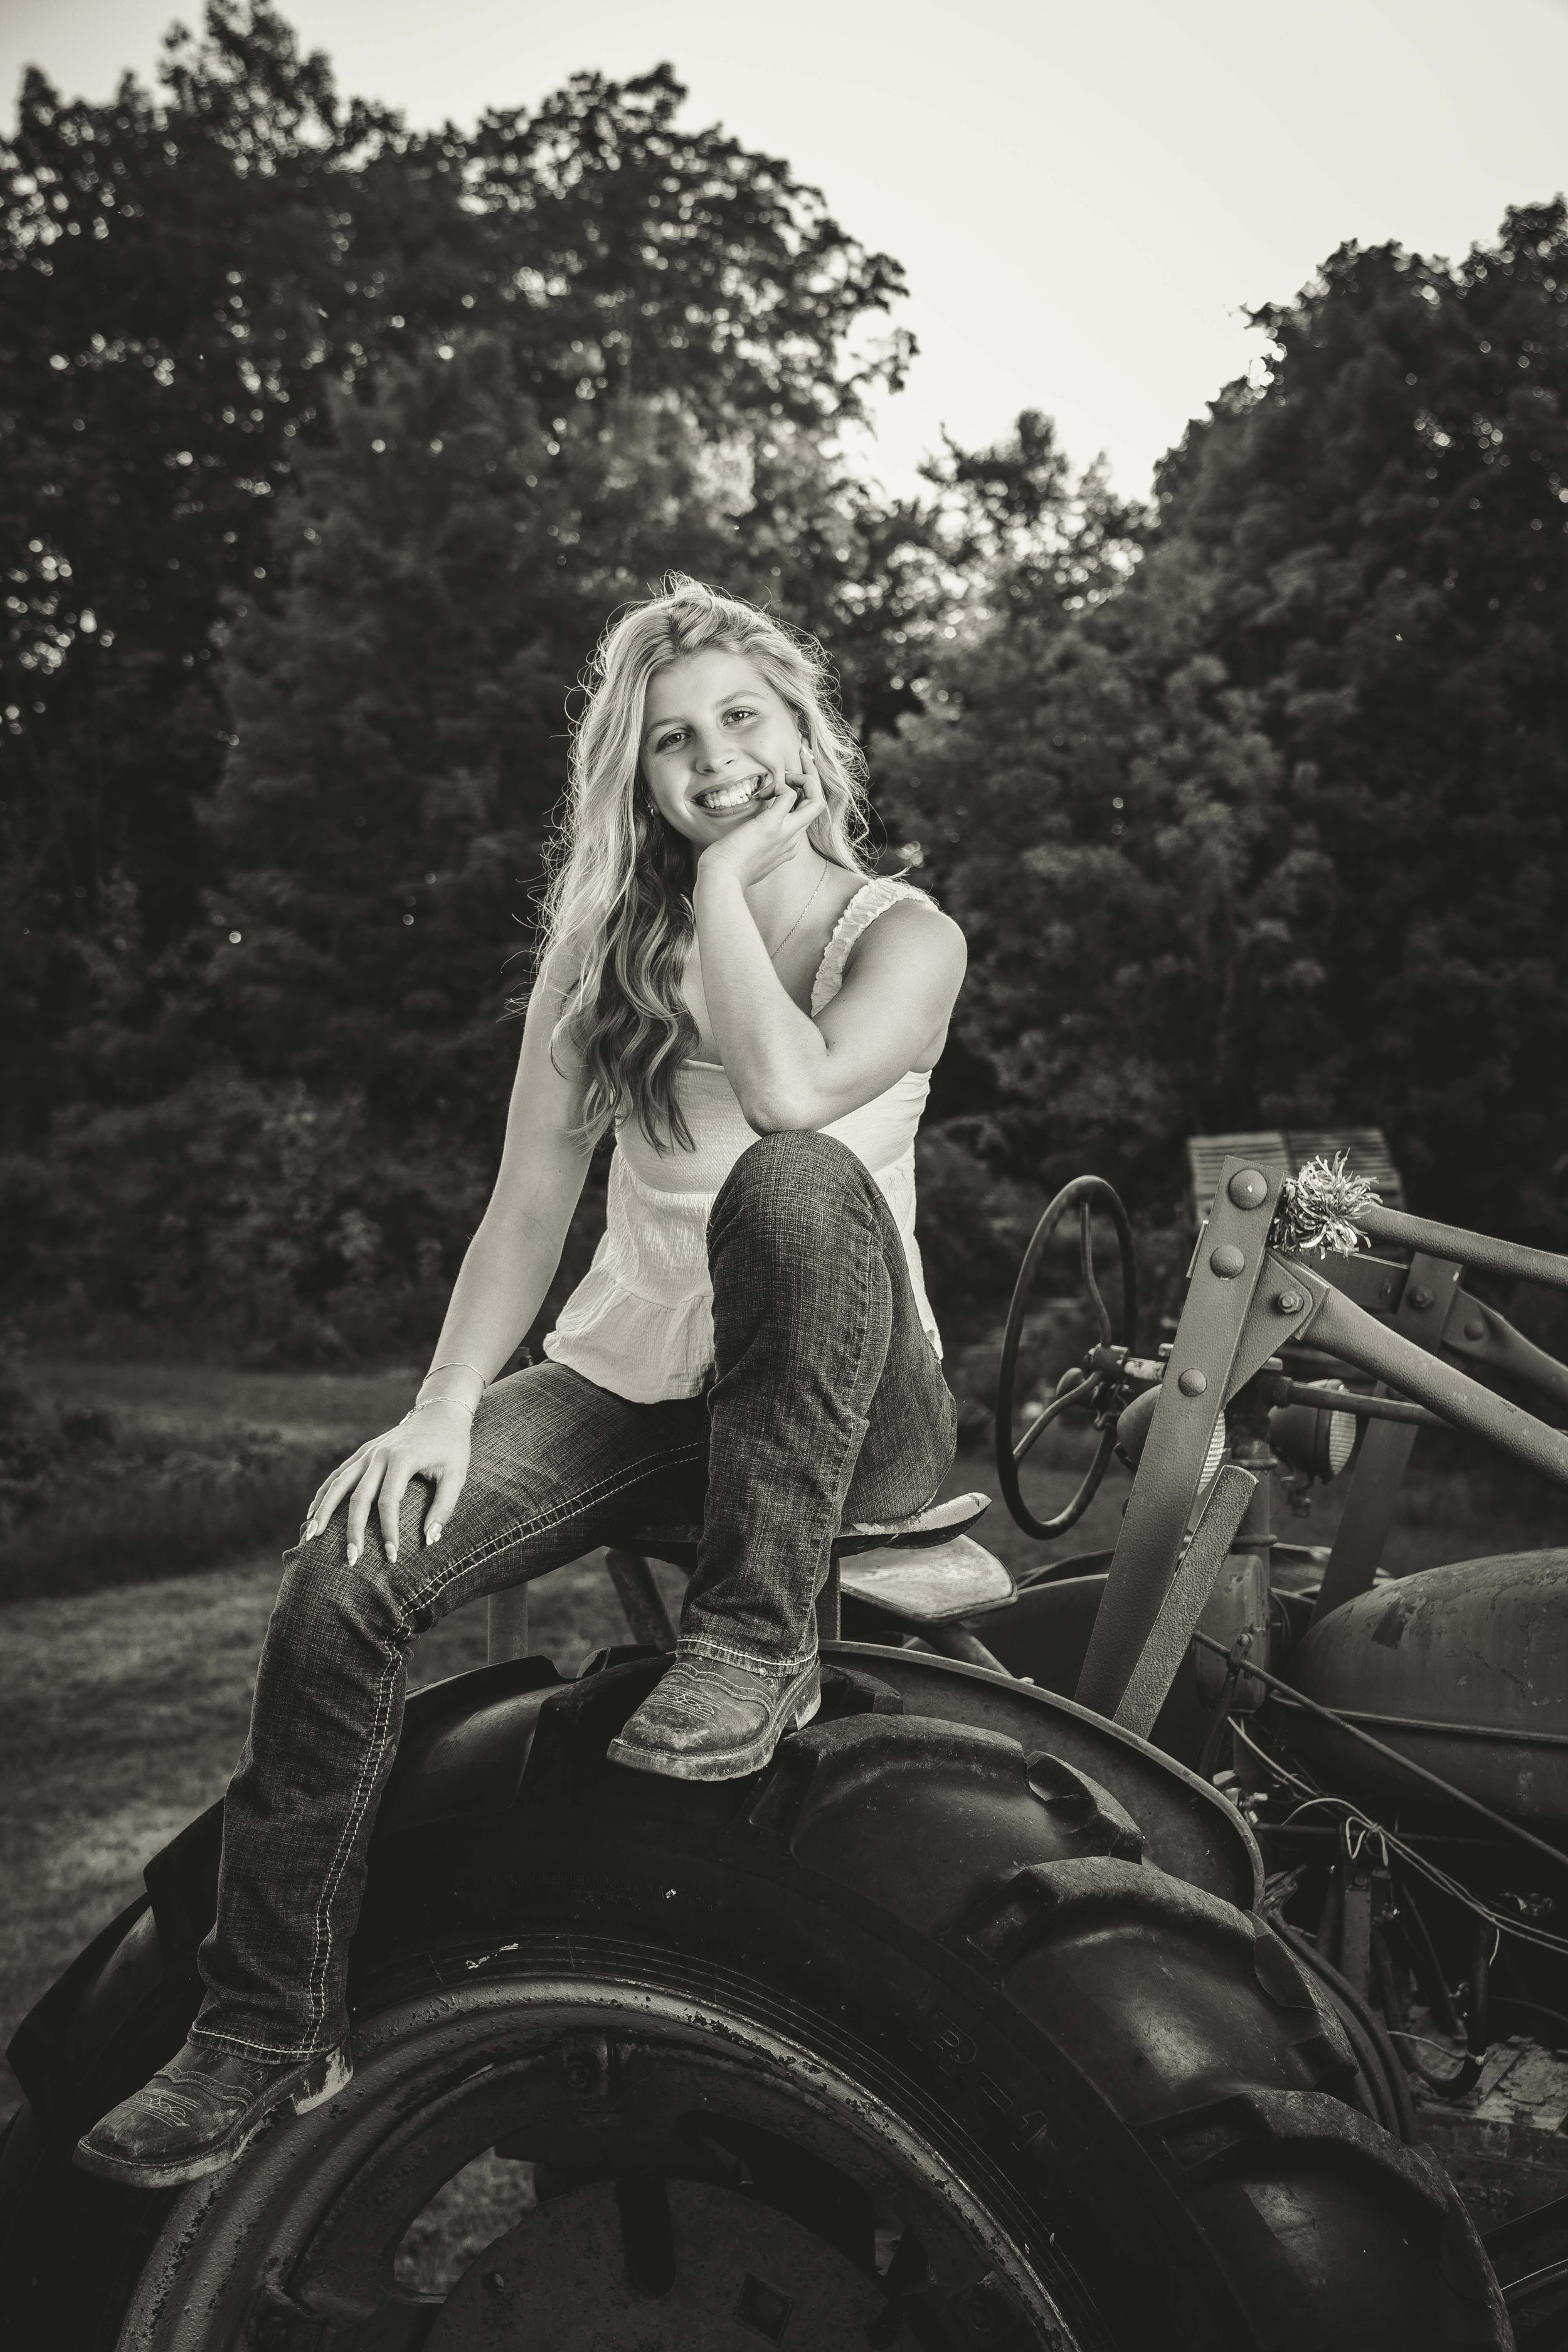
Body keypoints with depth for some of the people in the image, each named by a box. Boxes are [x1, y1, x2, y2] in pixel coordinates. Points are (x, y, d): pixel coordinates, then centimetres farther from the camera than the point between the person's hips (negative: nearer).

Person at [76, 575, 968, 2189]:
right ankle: (270, 2028, -4)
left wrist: (729, 881, -16)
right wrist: (444, 1405, -12)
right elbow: (529, 1203, 1)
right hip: (628, 1380, 3)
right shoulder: (606, 942, 6)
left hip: (851, 1411, -3)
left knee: (799, 1183, -35)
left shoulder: (903, 935, -4)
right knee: (349, 1572, -20)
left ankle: (758, 1639, -22)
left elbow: (791, 1092, -27)